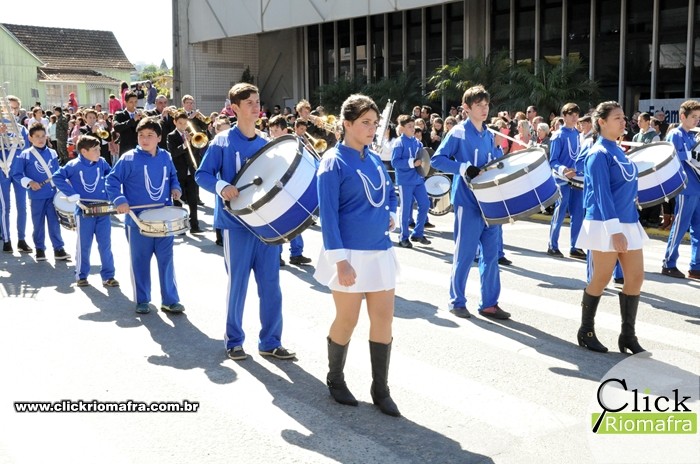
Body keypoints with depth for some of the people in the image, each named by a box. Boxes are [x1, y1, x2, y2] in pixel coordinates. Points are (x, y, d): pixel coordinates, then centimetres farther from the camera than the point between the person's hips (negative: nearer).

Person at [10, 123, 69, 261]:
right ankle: (39, 249, 20)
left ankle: (59, 249, 9)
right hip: (36, 196, -2)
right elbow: (16, 174, -4)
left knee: (54, 222, 4)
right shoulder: (24, 155, -4)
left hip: (52, 194, 2)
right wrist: (29, 182, -15)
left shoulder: (52, 154, 6)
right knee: (38, 223, 8)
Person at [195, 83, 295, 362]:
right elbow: (201, 175, -5)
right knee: (237, 283, 3)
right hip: (237, 222, -4)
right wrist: (221, 186, -24)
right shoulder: (222, 142, -3)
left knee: (270, 283, 5)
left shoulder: (266, 145, 11)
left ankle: (270, 342, 16)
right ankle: (234, 341, 18)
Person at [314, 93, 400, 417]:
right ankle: (335, 381, 28)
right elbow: (328, 214, -15)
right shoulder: (334, 162, -10)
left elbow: (389, 192, 27)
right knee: (347, 321, 6)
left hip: (380, 251, 6)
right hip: (350, 254, -6)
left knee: (383, 319, 7)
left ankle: (381, 390, 18)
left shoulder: (375, 160, 10)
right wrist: (340, 259, -21)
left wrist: (391, 215, 6)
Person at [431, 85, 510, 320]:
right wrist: (463, 167, -23)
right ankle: (457, 301, 14)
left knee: (491, 254, 7)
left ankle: (489, 303, 15)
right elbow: (437, 159, -13)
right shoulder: (458, 132, -6)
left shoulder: (489, 136, 14)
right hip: (468, 202, -6)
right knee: (465, 254, 0)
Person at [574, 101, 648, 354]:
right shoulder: (599, 154, -12)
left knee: (636, 277, 6)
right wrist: (615, 230, -23)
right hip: (606, 225, -8)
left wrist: (625, 226, 16)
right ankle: (586, 332, 17)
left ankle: (628, 335, 16)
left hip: (628, 223, 8)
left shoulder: (618, 152, 14)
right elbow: (602, 194, -18)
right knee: (601, 279, 1)